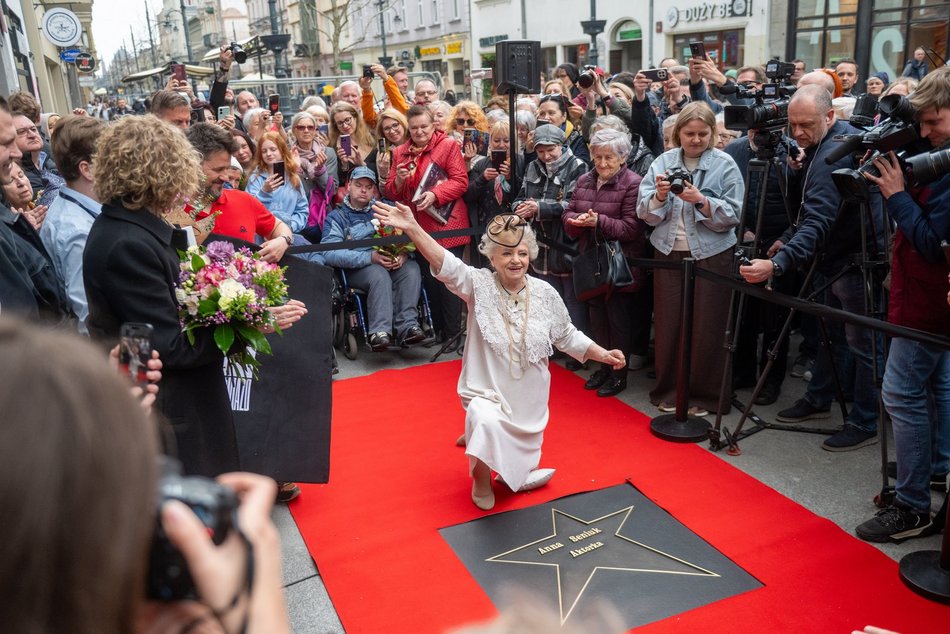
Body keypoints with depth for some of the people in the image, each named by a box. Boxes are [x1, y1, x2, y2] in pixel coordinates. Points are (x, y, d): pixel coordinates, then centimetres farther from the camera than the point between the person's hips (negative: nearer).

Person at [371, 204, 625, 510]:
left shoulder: (545, 293, -7)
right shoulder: (480, 285, -14)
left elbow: (567, 337, 4)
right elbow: (445, 264, -30)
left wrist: (603, 354, -4)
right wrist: (412, 228, -44)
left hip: (530, 398, 3)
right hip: (487, 393, -3)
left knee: (519, 472, 14)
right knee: (487, 424, -36)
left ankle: (475, 433, 46)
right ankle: (481, 481, -2)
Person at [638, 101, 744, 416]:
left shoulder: (725, 164, -2)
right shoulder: (662, 162, 6)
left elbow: (732, 215, -8)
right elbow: (645, 212, 2)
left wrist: (702, 201, -21)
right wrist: (659, 195, -17)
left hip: (711, 256, -2)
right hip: (668, 253, 3)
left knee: (706, 328, 3)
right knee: (668, 324, 8)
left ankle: (704, 395, 17)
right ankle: (669, 390, 22)